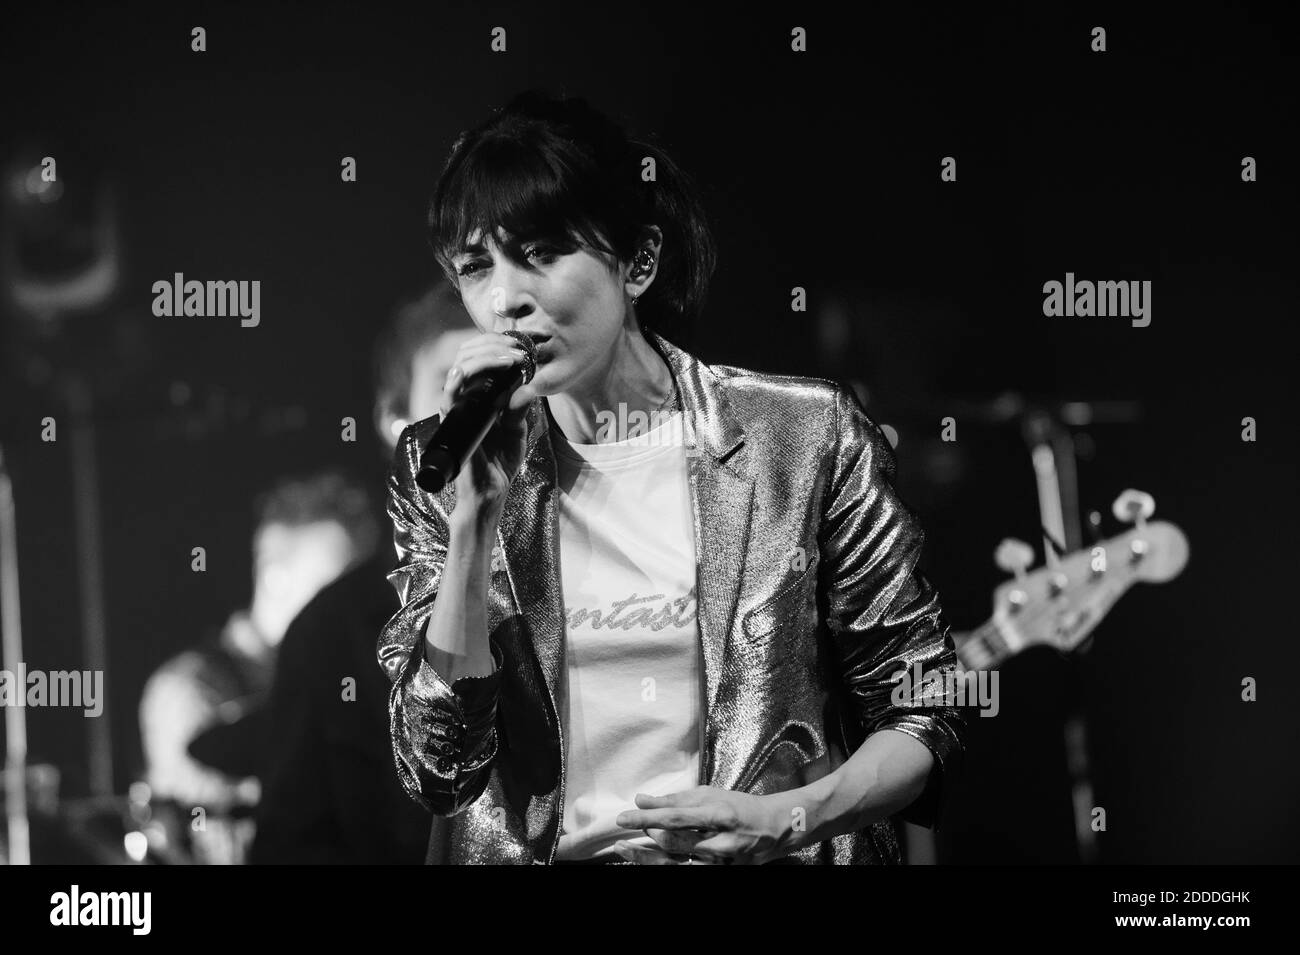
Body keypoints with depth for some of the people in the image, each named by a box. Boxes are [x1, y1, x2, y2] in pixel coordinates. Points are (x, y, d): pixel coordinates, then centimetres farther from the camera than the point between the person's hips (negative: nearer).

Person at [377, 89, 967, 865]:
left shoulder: (806, 435, 0)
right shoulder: (438, 466, 6)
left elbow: (925, 713, 6)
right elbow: (438, 768, -2)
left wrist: (790, 817, -11)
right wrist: (474, 517, -9)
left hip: (756, 856, 0)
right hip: (530, 854, 1)